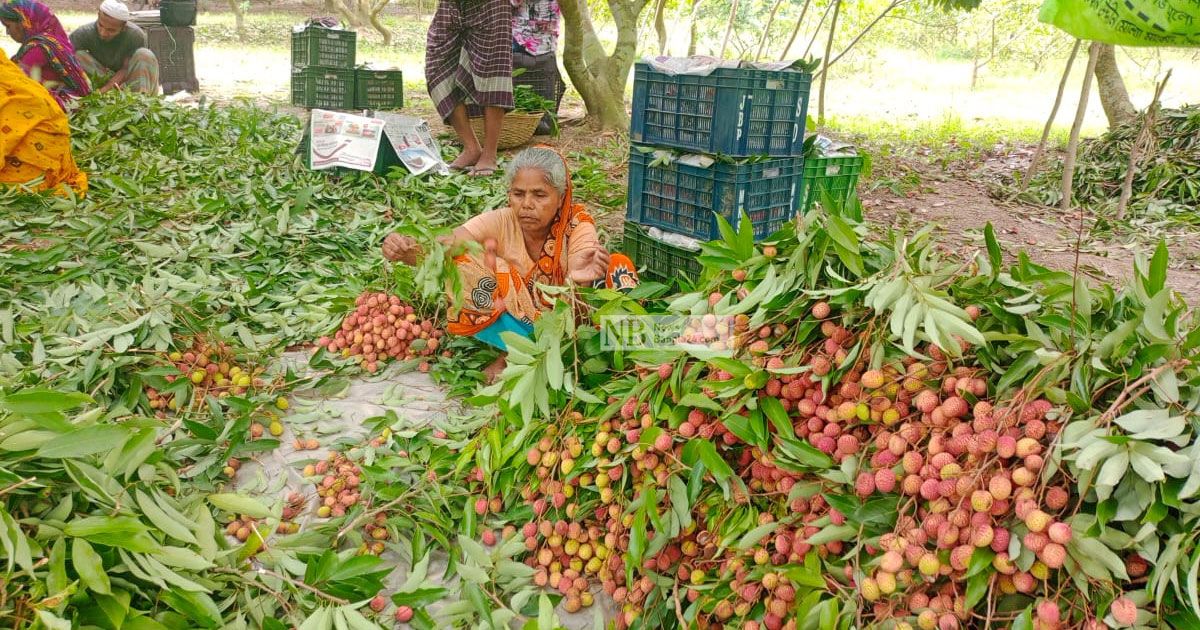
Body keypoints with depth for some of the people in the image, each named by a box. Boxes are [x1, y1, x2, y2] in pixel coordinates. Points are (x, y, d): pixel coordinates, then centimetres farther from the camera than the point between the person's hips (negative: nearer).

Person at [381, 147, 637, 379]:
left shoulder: (578, 228, -19)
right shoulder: (500, 222, -15)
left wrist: (576, 282, -54)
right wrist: (407, 250, -51)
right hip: (512, 321, 1)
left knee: (618, 267, -25)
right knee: (461, 264, -22)